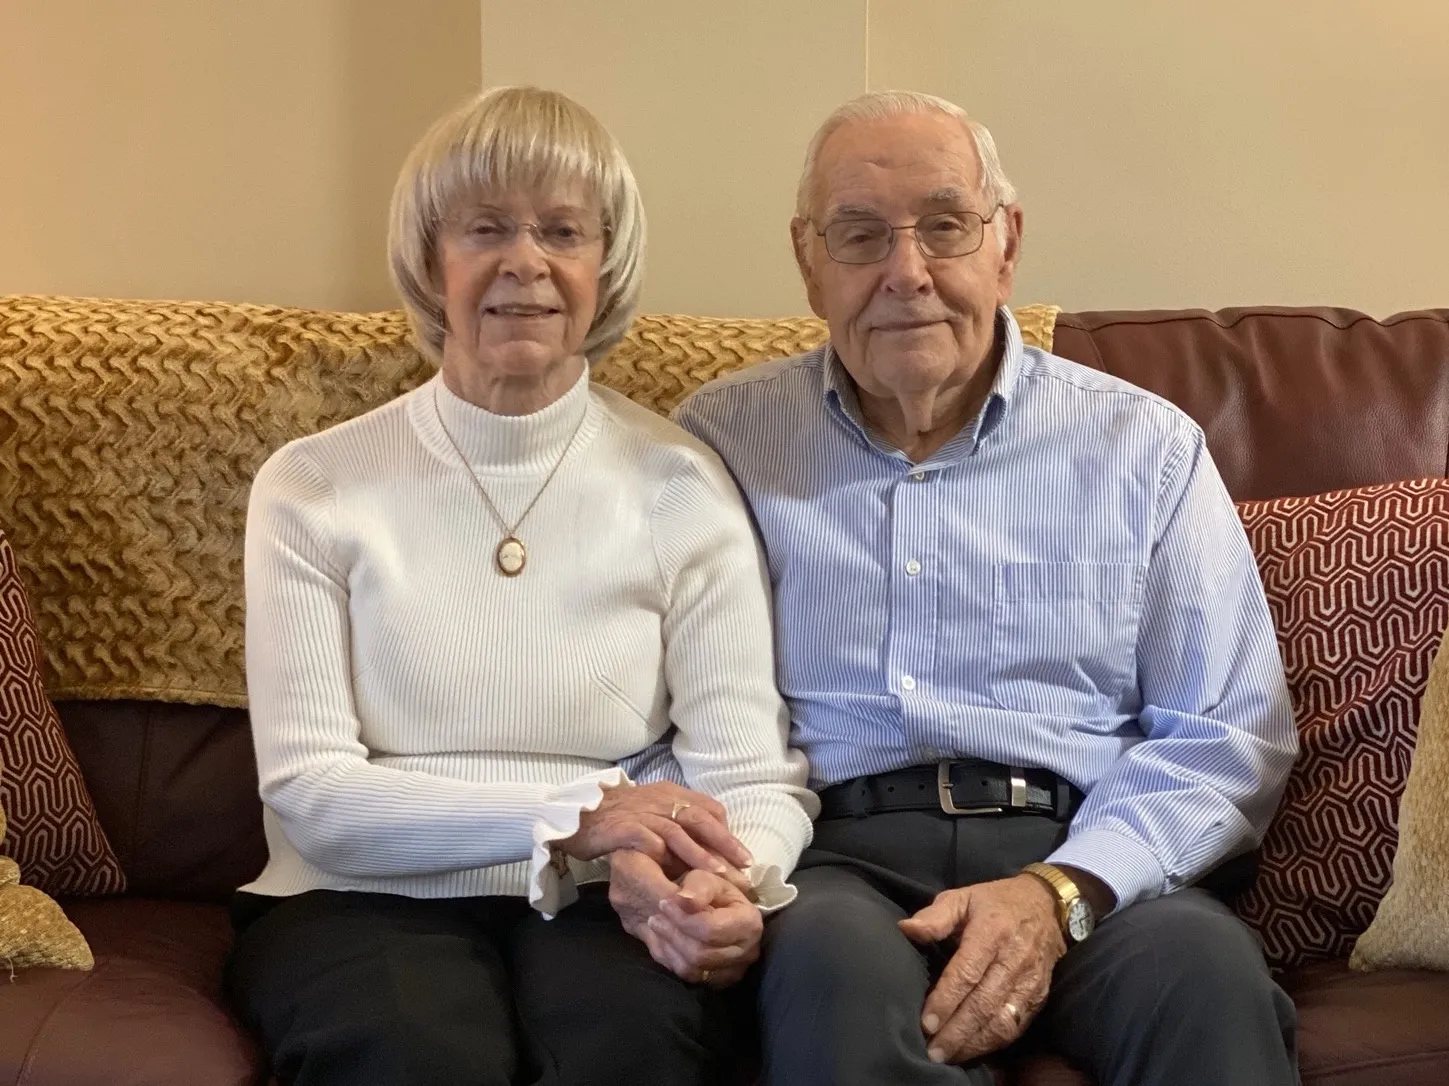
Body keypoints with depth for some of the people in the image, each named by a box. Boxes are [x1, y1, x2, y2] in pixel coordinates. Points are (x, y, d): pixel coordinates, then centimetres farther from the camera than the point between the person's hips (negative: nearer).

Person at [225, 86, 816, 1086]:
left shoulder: (679, 485, 4)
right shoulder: (312, 487, 2)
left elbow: (757, 770, -2)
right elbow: (307, 792, -5)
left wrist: (735, 889, -26)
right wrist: (574, 814, -19)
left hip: (601, 907, 1)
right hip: (368, 899, -1)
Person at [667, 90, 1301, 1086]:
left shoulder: (1144, 445, 11)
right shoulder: (723, 440, 12)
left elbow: (1229, 734, 5)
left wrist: (1062, 890, -12)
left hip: (1081, 854, 1)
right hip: (834, 857, 0)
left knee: (1209, 967, -32)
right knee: (829, 958, -35)